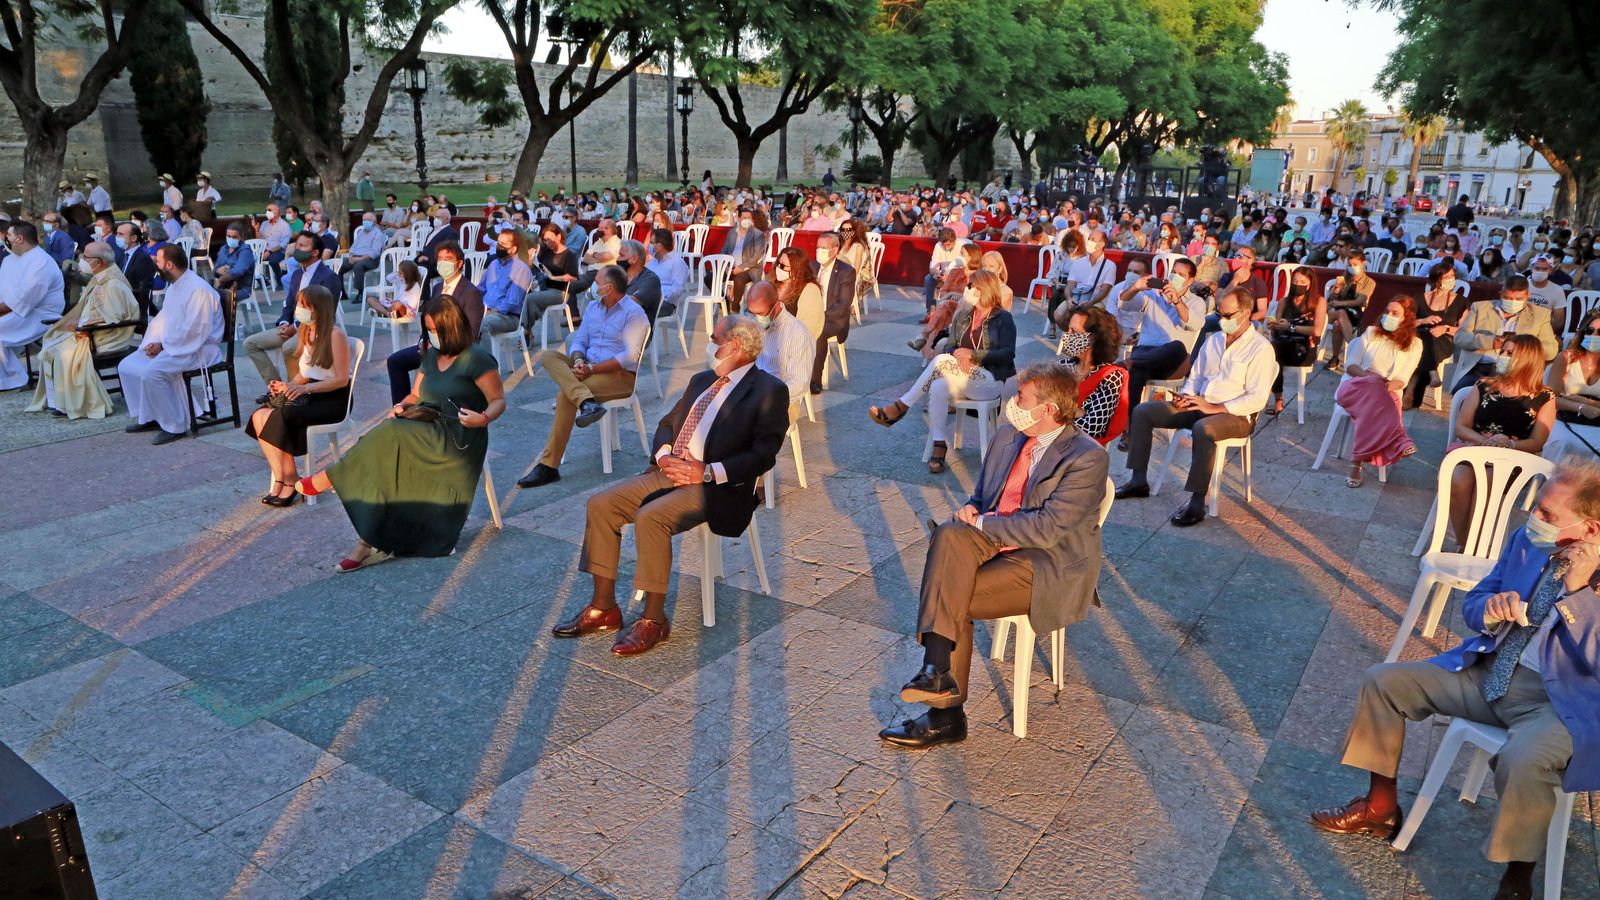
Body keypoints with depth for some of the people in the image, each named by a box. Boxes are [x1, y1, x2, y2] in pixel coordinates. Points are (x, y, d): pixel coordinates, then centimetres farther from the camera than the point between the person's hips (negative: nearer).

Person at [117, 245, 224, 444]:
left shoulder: (198, 290, -18)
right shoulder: (174, 287, 15)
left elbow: (193, 332, -24)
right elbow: (162, 320, 17)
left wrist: (163, 346, -17)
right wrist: (155, 342, -2)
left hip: (197, 349, -10)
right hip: (170, 346, 10)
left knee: (150, 372, -28)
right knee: (127, 366, 3)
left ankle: (175, 425, -16)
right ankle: (148, 417, 12)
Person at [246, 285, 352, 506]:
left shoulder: (335, 335, -12)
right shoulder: (305, 332, 12)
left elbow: (342, 379, -16)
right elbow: (303, 373, 17)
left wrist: (305, 388, -25)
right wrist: (287, 386, -3)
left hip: (334, 400, -8)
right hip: (311, 395, 8)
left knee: (280, 417, -28)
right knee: (260, 415, -16)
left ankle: (290, 481, -14)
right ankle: (280, 477, -16)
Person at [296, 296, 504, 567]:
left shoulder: (476, 359, -6)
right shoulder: (430, 356, 17)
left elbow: (498, 401, -6)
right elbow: (415, 395, 23)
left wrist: (483, 418, -27)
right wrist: (401, 406, 0)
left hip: (458, 439, -7)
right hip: (429, 431, 7)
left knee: (391, 435, -29)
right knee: (384, 459, -23)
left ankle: (328, 479, -12)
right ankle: (371, 544, -25)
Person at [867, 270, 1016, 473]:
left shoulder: (1004, 319, 0)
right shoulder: (963, 315, 16)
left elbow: (1008, 354, -10)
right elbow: (950, 347, 13)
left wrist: (972, 354, -19)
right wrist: (957, 354, -12)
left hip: (991, 380, -5)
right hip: (961, 378, 5)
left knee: (941, 361, -30)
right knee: (938, 387, -32)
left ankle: (900, 407, -25)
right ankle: (938, 449, -32)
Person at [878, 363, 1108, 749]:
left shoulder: (1087, 458, -12)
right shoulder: (1007, 435, 11)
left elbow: (1047, 528, -19)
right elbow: (981, 494, 22)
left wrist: (981, 523, -14)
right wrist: (970, 509, -2)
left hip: (1049, 565, -7)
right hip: (995, 543, 7)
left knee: (951, 596, -25)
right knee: (950, 534, -26)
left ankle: (947, 712, -13)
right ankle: (938, 670, -28)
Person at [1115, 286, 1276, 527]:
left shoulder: (1260, 348, -8)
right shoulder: (1213, 340, 15)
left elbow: (1257, 399, -15)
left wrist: (1215, 408, -21)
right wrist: (1186, 397, -2)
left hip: (1236, 415, -7)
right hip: (1199, 406, 8)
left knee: (1203, 428, -41)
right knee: (1142, 411, -4)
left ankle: (1197, 504, -35)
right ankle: (1138, 481, 1)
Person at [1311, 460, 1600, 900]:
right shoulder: (1527, 541, 1)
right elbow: (1472, 605, 11)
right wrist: (1490, 609, -13)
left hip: (1562, 701, -6)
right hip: (1488, 672, 7)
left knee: (1523, 762, -37)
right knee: (1382, 680, -4)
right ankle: (1381, 808, 13)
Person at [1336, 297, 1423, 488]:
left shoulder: (1414, 344, 10)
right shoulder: (1371, 332, 12)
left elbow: (1402, 380, 2)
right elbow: (1351, 365, 5)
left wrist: (1387, 387, -21)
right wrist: (1368, 377, -16)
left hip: (1387, 393, 0)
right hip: (1355, 386, 0)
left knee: (1372, 406, -40)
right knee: (1372, 389, -40)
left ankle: (1356, 462, -46)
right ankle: (1398, 441, -51)